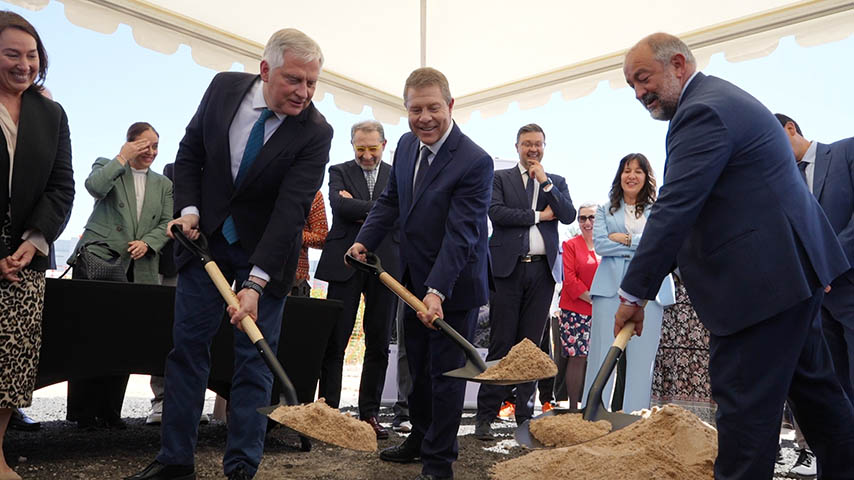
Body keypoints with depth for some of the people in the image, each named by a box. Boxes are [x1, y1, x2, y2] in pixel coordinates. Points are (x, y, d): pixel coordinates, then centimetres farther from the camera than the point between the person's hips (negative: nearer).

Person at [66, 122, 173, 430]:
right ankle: (82, 411, 6)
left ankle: (110, 410, 10)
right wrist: (123, 158, -8)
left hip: (138, 270, 3)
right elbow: (94, 186, -13)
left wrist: (147, 243, -6)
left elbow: (166, 224, 11)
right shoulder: (107, 166, 10)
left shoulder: (163, 184, 19)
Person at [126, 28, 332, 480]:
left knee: (254, 359, 0)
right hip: (205, 237, 3)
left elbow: (291, 209, -25)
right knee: (188, 346, 7)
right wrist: (188, 209, -9)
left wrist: (256, 282, -31)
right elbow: (189, 153, 6)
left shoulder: (316, 132, -17)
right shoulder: (224, 87, -6)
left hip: (265, 251, -3)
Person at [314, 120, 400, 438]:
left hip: (384, 265, 1)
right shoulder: (339, 172, 10)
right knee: (335, 341, 1)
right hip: (346, 263, -1)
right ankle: (328, 409, 11)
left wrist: (358, 208, -7)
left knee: (379, 343, 5)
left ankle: (370, 412, 16)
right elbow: (339, 205, -10)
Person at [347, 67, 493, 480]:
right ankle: (420, 438, 41)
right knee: (418, 367, 21)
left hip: (455, 284, -7)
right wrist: (364, 241, 1)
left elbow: (461, 234, -27)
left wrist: (437, 291, -33)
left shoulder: (475, 162, -23)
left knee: (445, 372, 4)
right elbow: (390, 200, 14)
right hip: (415, 280, 8)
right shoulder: (407, 144, 1)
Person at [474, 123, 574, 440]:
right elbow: (496, 213, -8)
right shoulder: (500, 179, 9)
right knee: (501, 343, -2)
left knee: (532, 345, 6)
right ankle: (485, 416, 4)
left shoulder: (557, 182, 17)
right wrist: (538, 215, -4)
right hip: (508, 269, -3)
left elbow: (568, 216, 1)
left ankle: (525, 414, 14)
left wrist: (545, 182, -5)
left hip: (543, 270, 3)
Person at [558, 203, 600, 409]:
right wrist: (591, 299, -11)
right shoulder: (571, 245, 3)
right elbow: (570, 280, -5)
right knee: (577, 358, -5)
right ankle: (573, 406, 4)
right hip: (576, 311, -3)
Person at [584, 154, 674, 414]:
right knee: (603, 352, -2)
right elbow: (599, 244, 0)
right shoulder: (605, 209, 15)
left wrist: (627, 240, -4)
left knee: (642, 355, 0)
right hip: (610, 286, 0)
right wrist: (643, 247, -3)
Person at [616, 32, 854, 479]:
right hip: (792, 262, 11)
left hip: (764, 275, -11)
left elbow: (673, 211, -23)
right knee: (811, 385, 21)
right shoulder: (721, 97, 16)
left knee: (744, 398, -6)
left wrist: (634, 293, -18)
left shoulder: (702, 113, -18)